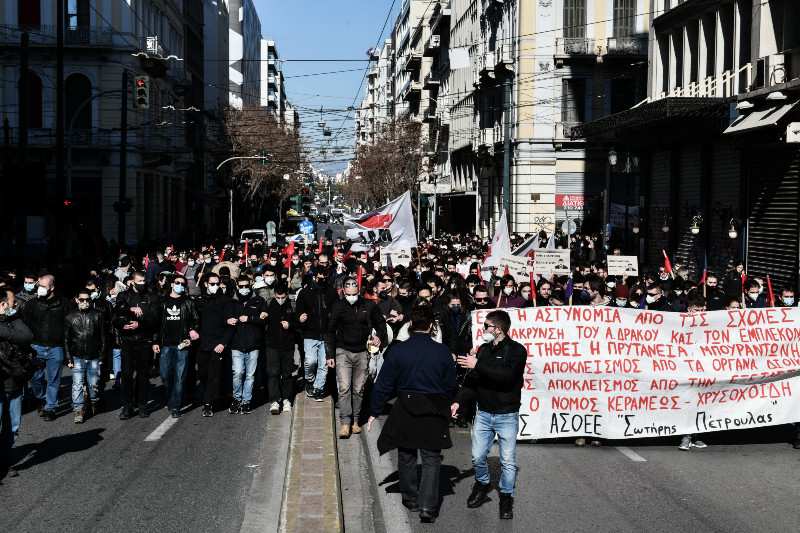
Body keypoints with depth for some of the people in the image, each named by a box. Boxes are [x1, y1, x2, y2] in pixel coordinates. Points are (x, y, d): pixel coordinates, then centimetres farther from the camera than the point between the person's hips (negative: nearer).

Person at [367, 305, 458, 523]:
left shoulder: (397, 350, -9)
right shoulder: (442, 352, -7)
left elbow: (384, 384, -4)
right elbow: (450, 385, 3)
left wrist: (374, 412, 5)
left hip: (405, 409, 1)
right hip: (433, 414, 0)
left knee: (406, 457, 16)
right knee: (431, 459, 6)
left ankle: (411, 500, 29)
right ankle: (427, 507, -3)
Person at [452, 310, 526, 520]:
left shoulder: (517, 350, -9)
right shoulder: (484, 350, 10)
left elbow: (507, 376, -25)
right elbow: (472, 380, 9)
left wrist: (478, 365, -26)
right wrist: (458, 401, -5)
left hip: (507, 416, -5)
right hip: (483, 414, 5)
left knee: (508, 461, 3)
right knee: (478, 457, 7)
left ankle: (506, 497, 21)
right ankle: (482, 484, 34)